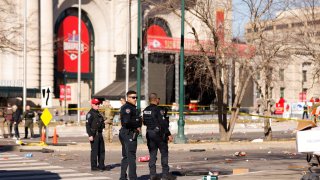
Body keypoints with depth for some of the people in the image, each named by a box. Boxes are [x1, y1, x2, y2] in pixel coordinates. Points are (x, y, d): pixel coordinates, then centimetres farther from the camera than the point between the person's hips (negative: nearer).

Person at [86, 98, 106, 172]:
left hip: (100, 134, 9)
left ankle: (101, 165, 20)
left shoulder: (98, 113, 17)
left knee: (101, 150, 12)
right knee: (94, 150, -5)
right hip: (94, 134, -9)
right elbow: (87, 125, -16)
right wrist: (90, 135, -21)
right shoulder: (90, 113, -9)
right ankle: (94, 167, 0)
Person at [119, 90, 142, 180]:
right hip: (129, 134, -11)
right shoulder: (127, 108, -14)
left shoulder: (133, 108, 19)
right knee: (131, 157, -10)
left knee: (125, 157, 15)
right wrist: (137, 127, -12)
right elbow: (127, 122, -25)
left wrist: (137, 127, 3)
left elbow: (137, 120, 23)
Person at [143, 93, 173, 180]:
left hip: (149, 134, 6)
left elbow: (144, 122, 12)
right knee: (164, 153, 4)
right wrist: (168, 134, -13)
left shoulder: (145, 111, 6)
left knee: (152, 154, 9)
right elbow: (163, 124, -17)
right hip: (159, 134, -6)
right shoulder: (159, 110, -15)